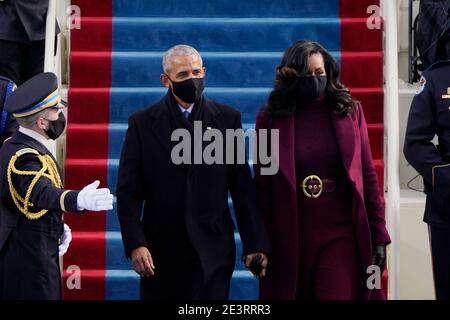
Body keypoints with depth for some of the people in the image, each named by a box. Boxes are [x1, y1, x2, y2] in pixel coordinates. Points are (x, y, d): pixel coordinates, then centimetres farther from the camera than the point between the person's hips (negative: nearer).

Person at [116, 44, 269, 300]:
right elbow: (129, 191, -1)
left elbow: (243, 189, 3)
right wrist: (135, 244, -12)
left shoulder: (228, 118, 4)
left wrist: (255, 244, -2)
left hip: (213, 249, 0)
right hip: (160, 252, 0)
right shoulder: (142, 123, 2)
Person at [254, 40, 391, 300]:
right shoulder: (271, 119, 0)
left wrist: (379, 235, 1)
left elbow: (368, 175, 5)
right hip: (290, 237, 0)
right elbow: (263, 185, 1)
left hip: (342, 233, 0)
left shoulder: (350, 111, 4)